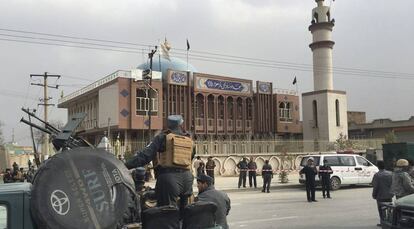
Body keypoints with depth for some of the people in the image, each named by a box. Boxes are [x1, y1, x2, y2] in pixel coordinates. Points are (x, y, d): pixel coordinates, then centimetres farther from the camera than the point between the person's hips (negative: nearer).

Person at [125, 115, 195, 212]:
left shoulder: (163, 138, 2)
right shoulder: (189, 140, 16)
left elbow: (146, 155, -7)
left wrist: (127, 165, -9)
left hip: (168, 177, -5)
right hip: (187, 178, 5)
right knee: (184, 210, 18)